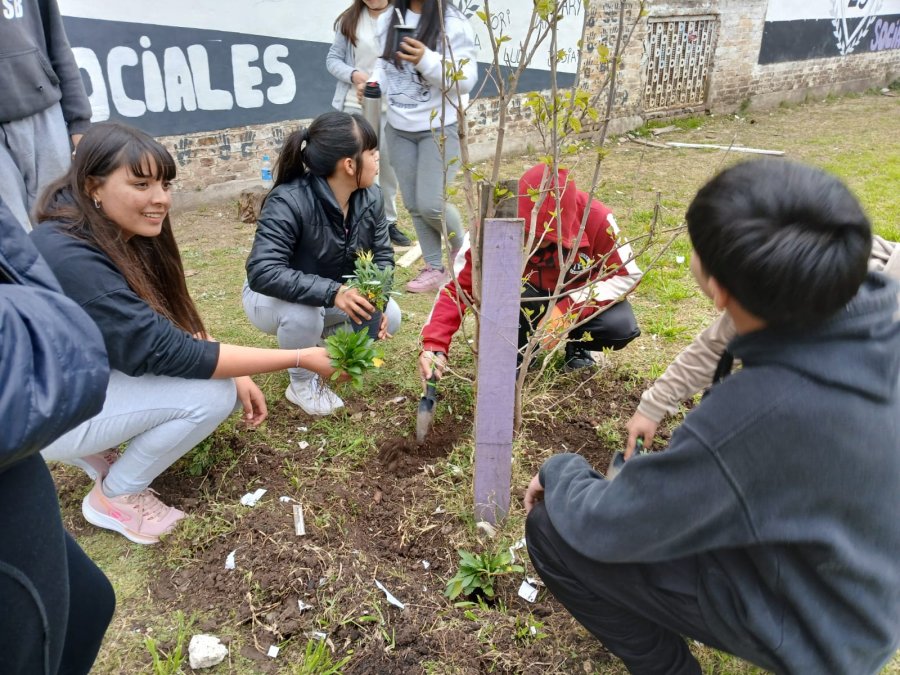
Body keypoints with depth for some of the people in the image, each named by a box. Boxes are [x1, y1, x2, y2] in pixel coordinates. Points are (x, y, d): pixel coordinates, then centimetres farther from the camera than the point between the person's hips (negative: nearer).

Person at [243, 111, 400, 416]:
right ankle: (302, 383, -7)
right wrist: (332, 292, -51)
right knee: (303, 313, -38)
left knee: (389, 317, -14)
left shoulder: (370, 198, -14)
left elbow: (382, 256, -7)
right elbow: (262, 272, -42)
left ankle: (316, 338, 12)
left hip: (339, 296, 6)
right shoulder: (288, 202, -34)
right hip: (273, 298, -5)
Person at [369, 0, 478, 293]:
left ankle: (461, 246, 22)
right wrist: (374, 83, -8)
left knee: (430, 203, -9)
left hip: (440, 128, -5)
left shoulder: (453, 24, -13)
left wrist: (426, 60, -32)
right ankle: (434, 267, 21)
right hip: (399, 129, 6)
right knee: (413, 205, 8)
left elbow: (467, 80, -18)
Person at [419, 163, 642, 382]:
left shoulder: (594, 218, -29)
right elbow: (457, 283, -26)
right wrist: (434, 345, -39)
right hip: (529, 297, 0)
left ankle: (576, 344, 5)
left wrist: (566, 309, -32)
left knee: (621, 327, -29)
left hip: (579, 298, 0)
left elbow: (626, 275, -19)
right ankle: (520, 348, -2)